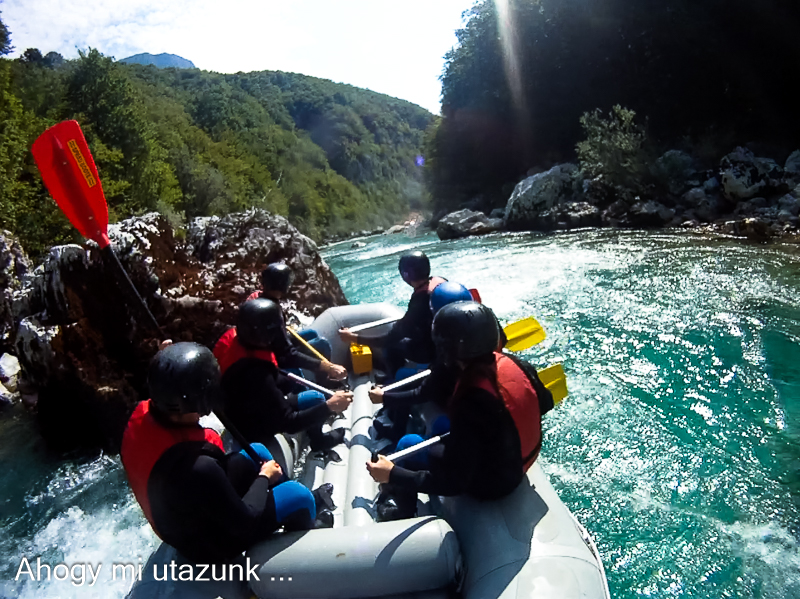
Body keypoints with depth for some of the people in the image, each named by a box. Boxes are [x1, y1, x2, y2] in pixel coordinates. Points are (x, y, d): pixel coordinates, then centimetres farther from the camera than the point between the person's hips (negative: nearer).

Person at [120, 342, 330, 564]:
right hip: (208, 543, -8)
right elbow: (244, 523, -27)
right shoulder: (198, 469, -43)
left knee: (257, 452, 13)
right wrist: (264, 477, -11)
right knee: (298, 495, -7)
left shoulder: (142, 414, -21)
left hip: (185, 519, 8)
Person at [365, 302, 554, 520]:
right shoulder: (514, 363, -17)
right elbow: (545, 403, 3)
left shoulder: (470, 404, -38)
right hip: (517, 461, 7)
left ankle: (404, 517, 29)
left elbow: (455, 483, -31)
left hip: (491, 482, -7)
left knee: (407, 447, 6)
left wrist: (393, 475, -26)